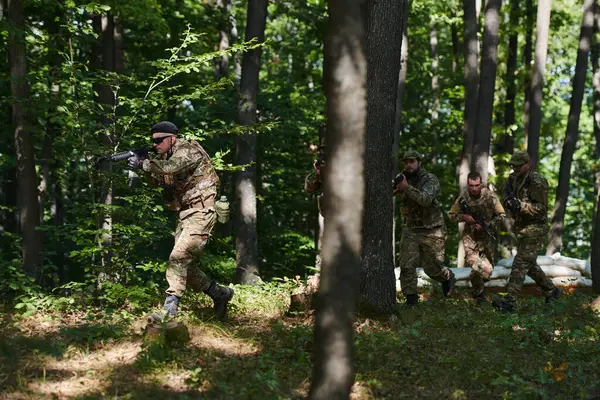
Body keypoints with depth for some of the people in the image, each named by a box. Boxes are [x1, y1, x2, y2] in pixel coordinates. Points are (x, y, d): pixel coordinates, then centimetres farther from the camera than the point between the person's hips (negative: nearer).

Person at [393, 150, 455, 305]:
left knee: (432, 268, 4)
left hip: (431, 231, -4)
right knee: (406, 266, -8)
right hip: (410, 230, 4)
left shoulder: (430, 180, -10)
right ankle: (410, 297, 2)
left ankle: (447, 277, 35)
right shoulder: (402, 178, 7)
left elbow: (426, 199, -25)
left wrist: (407, 188, -35)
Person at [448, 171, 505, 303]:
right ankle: (478, 291, 2)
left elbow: (501, 215, -7)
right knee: (473, 261, -21)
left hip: (487, 237, 1)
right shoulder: (463, 199, -8)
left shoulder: (490, 196, -13)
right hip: (470, 237, 0)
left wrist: (486, 225, -18)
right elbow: (451, 215, 5)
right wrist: (464, 217, -15)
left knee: (488, 269, 8)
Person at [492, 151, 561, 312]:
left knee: (521, 264, -13)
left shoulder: (537, 182, -16)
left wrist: (521, 206, -30)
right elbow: (506, 199, 13)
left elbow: (541, 208, -18)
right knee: (529, 264, 18)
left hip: (535, 229, -9)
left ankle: (510, 301, -15)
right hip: (522, 228, 9)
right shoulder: (513, 179, 8)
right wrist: (508, 201, -11)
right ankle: (551, 291, 33)